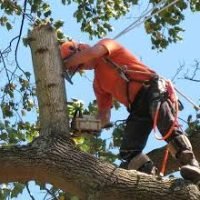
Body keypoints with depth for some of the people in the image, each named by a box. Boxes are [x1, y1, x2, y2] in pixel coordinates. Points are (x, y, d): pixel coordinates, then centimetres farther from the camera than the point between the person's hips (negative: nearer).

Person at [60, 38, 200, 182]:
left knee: (167, 125, -35)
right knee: (128, 151, -8)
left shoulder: (106, 44, 8)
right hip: (137, 107, 9)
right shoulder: (98, 82, 27)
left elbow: (91, 52, -15)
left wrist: (67, 63, -1)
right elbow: (104, 113, 24)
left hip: (153, 89, -9)